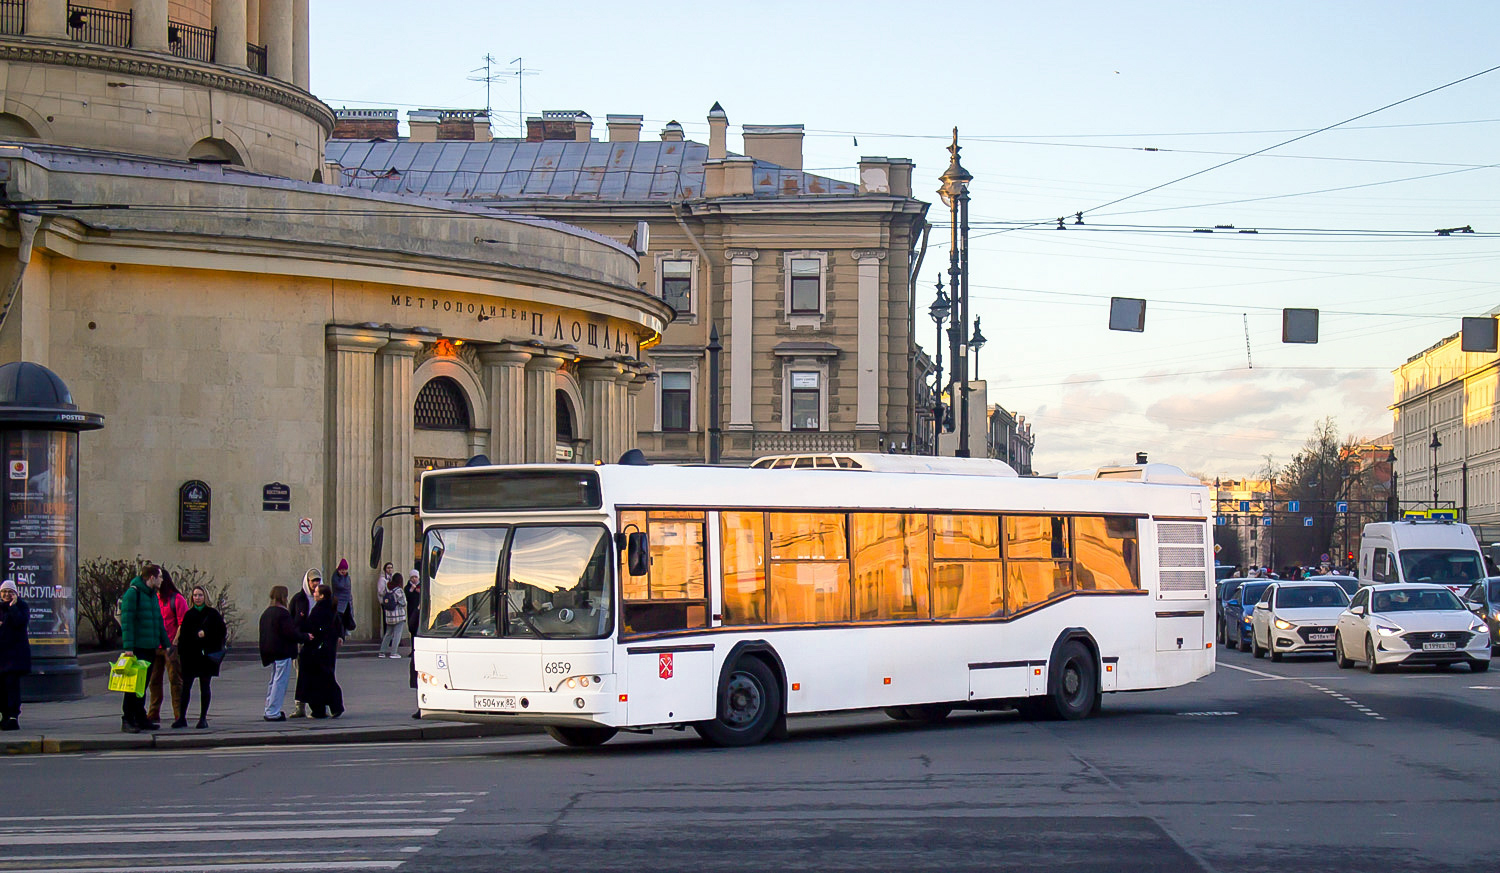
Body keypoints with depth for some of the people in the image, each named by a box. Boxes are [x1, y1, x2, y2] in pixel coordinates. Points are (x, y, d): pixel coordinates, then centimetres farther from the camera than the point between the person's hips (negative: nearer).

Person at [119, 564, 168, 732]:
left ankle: (140, 718, 19)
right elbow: (126, 621, -16)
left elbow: (158, 622, 24)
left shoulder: (152, 595, 17)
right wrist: (128, 646, -22)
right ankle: (127, 720, -5)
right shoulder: (133, 593, -10)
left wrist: (165, 643, 20)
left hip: (150, 648, 8)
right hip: (137, 647, -8)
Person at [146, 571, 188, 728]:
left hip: (171, 646, -6)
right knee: (154, 680, 8)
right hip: (155, 647, 6)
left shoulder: (177, 599, -5)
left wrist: (174, 644, -14)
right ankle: (153, 714, 15)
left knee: (175, 680, -3)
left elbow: (182, 624, -8)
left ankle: (179, 715, 0)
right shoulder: (153, 598, 12)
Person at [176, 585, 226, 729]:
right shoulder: (189, 615, 9)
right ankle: (182, 718, 2)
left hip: (207, 654, -2)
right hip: (190, 655, 2)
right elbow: (183, 635, 7)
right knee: (186, 686, -2)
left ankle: (203, 718, 8)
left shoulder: (213, 614, 3)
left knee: (205, 686, 3)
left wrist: (205, 634, -9)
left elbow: (222, 632, -1)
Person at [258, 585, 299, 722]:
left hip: (271, 652, 9)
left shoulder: (266, 613, 13)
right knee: (280, 682, -6)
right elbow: (291, 633, -19)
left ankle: (269, 710, 22)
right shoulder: (283, 613, -16)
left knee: (273, 681, 18)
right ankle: (273, 713, -8)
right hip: (282, 652, -9)